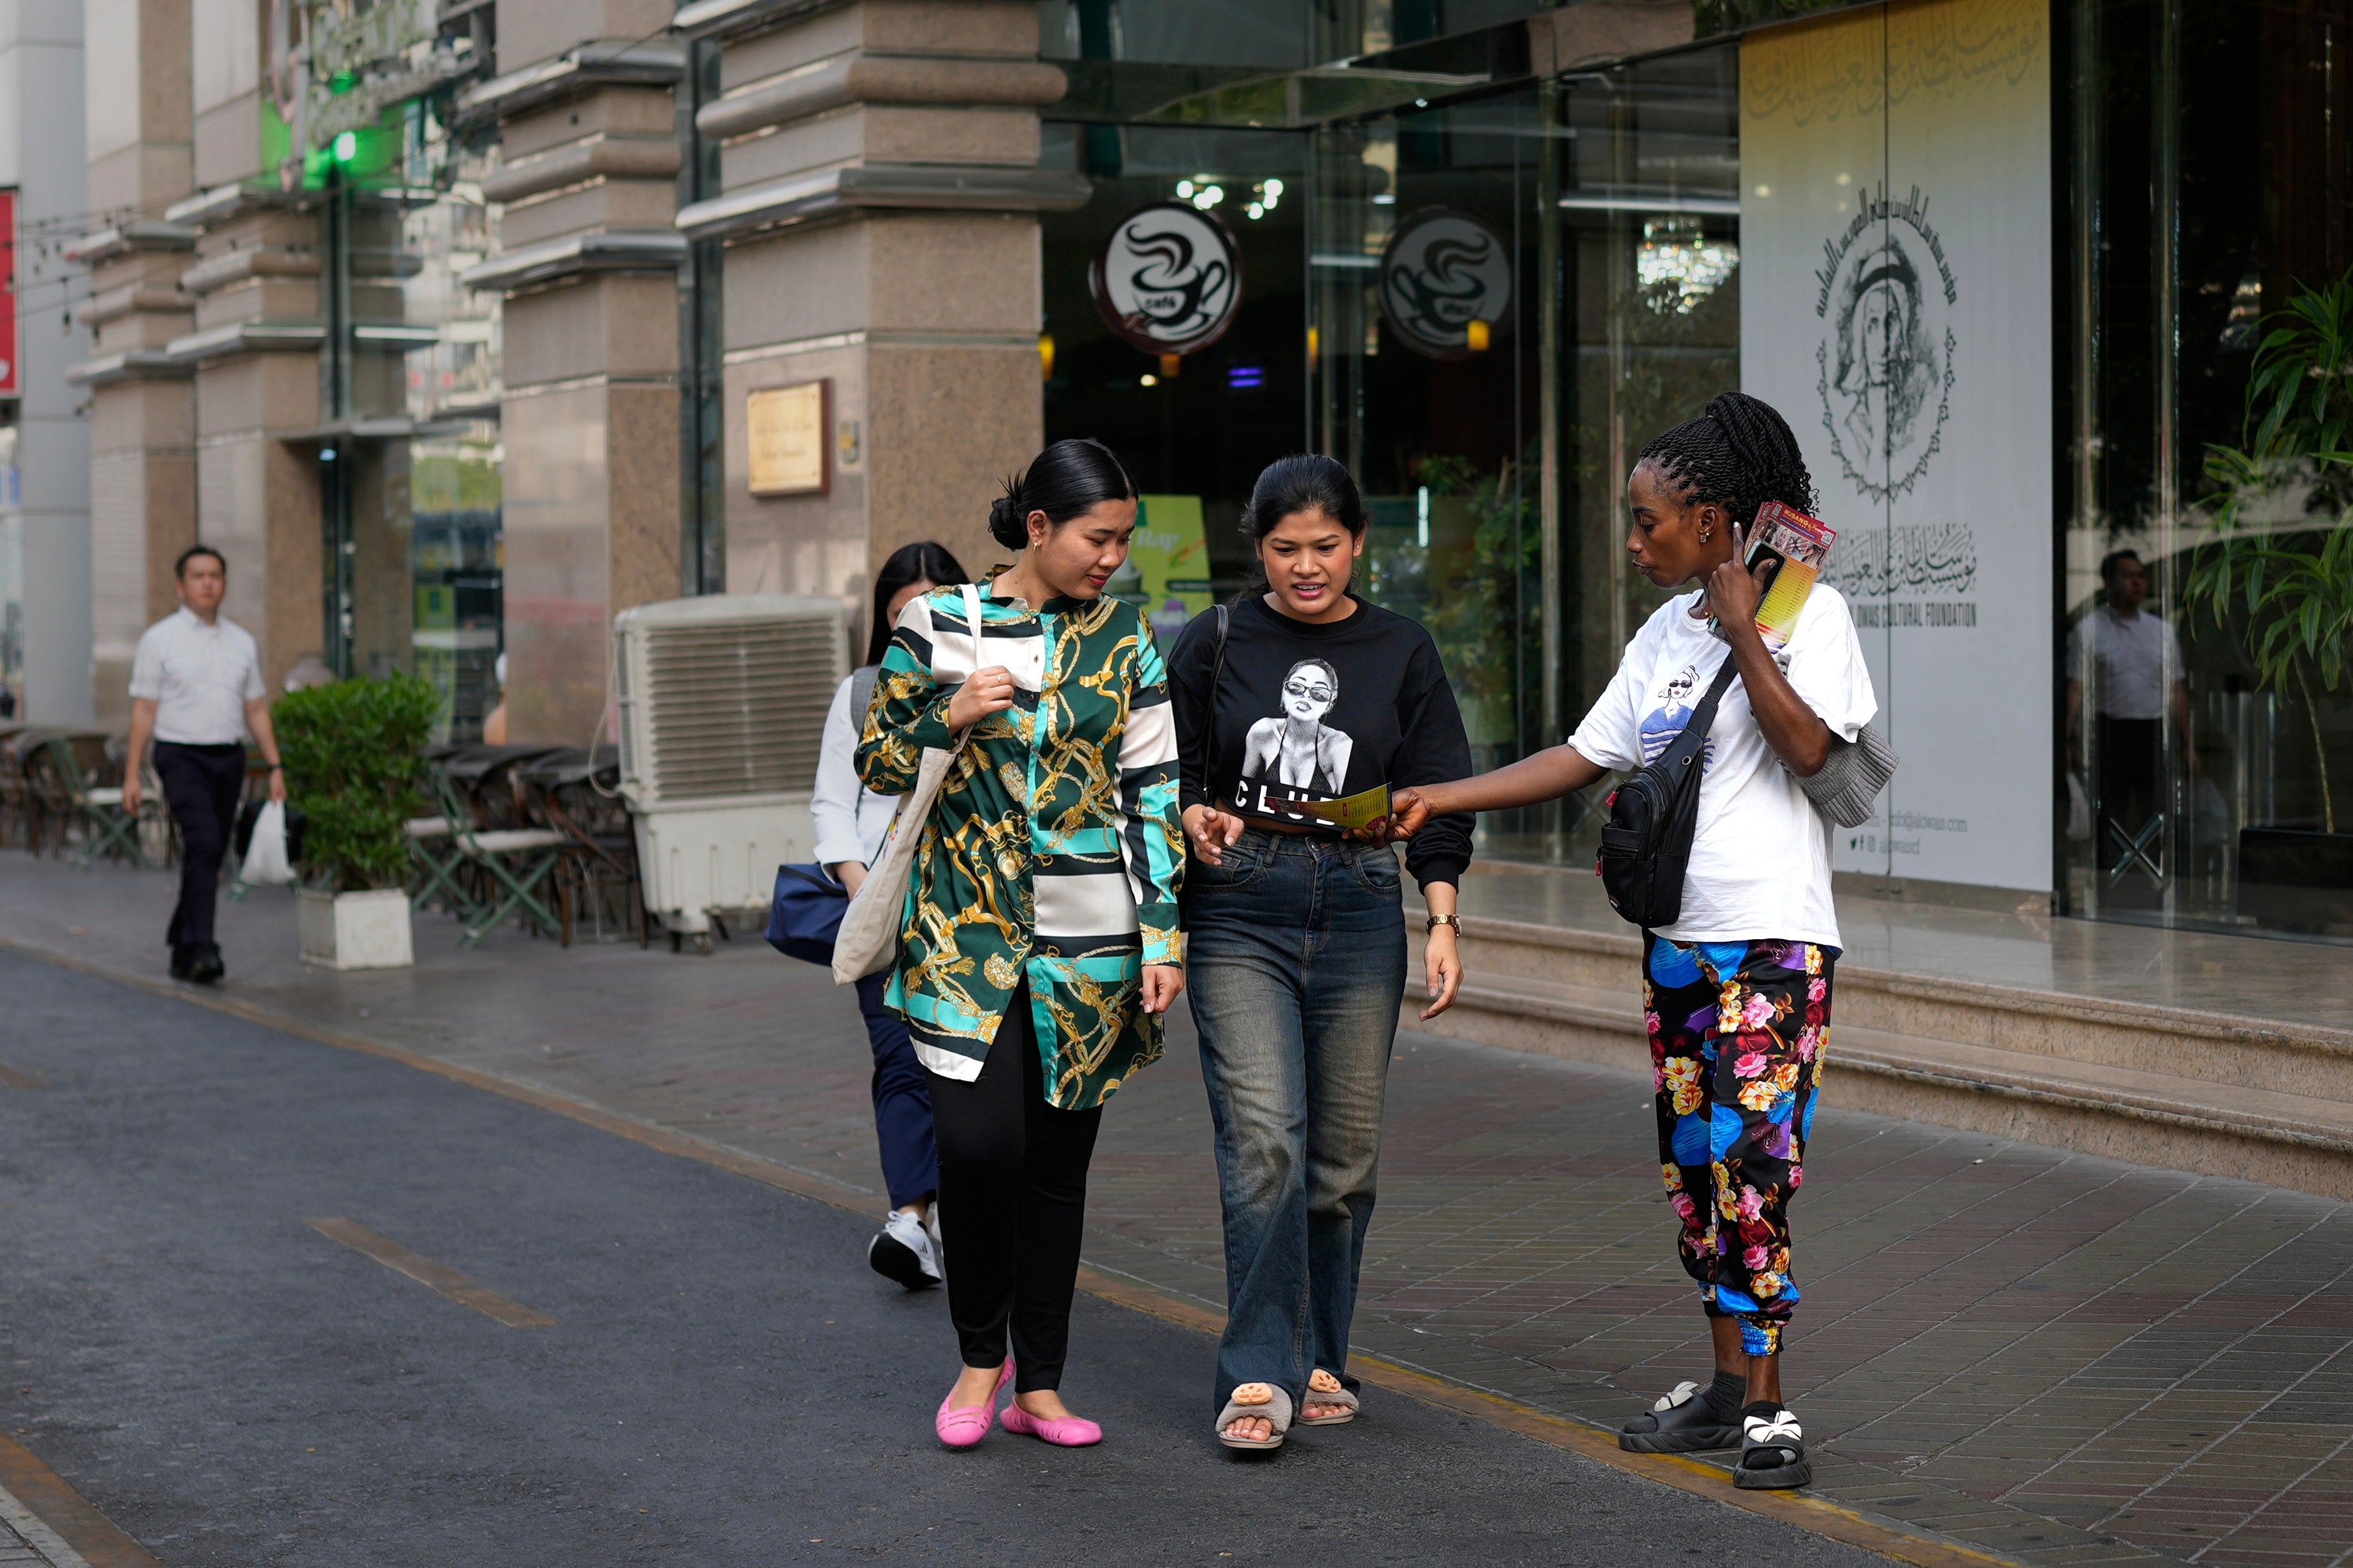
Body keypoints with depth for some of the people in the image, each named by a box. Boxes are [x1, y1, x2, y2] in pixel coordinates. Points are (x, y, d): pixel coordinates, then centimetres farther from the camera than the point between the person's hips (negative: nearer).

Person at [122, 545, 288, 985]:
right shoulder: (159, 640, -1)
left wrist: (275, 767, 8)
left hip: (229, 758, 5)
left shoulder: (242, 643, 12)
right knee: (203, 843, -22)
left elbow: (256, 709, 16)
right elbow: (144, 709, -1)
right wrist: (132, 773, -6)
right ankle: (201, 949, -26)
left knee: (211, 856, 8)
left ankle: (182, 950, 21)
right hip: (181, 756, -5)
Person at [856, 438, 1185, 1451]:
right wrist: (950, 718, -13)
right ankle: (980, 1355, 9)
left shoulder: (1123, 639, 5)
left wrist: (1164, 938, -2)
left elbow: (1156, 794, 5)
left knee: (1059, 1158, 5)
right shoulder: (934, 627, 1)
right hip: (965, 926, -1)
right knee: (978, 1140, -14)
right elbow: (877, 765, 7)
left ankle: (1038, 1385, 17)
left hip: (1089, 936, 2)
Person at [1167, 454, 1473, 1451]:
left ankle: (1318, 1359, 18)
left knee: (1345, 1151, 5)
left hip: (1360, 916, 2)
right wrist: (1194, 819, -9)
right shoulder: (1215, 645, 6)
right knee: (1264, 1139, -14)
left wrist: (1442, 922, 0)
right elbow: (1165, 772, 12)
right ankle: (1259, 1375, -13)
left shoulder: (1402, 654, 8)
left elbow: (1438, 802, 10)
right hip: (1239, 914, -2)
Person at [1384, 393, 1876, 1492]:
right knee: (1692, 1171, 8)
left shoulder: (1808, 613, -6)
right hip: (1676, 938, 7)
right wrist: (1437, 800, 10)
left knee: (1752, 1170, -12)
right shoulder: (1666, 633, 14)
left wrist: (1742, 629, -16)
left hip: (1772, 942, -7)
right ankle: (1728, 1389, 17)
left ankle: (1769, 1412, -7)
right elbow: (1585, 757, 15)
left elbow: (1808, 747, -20)